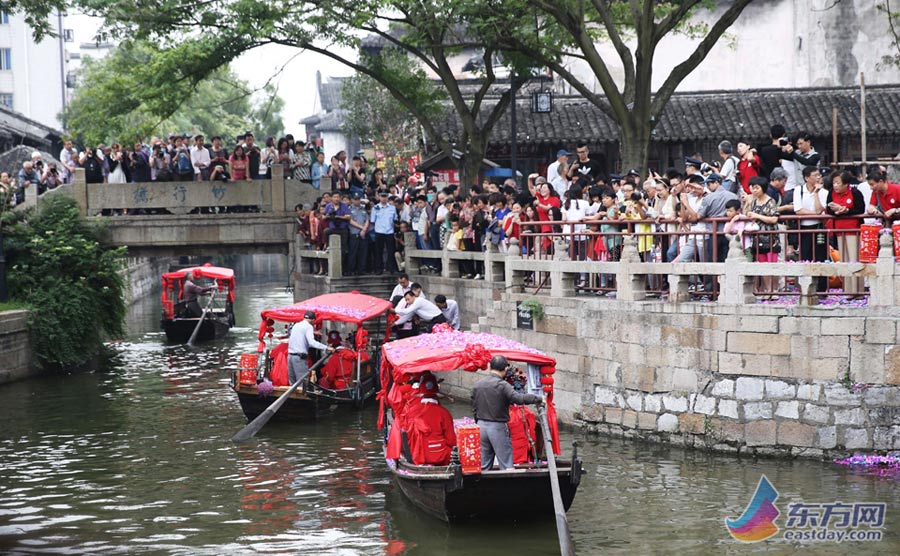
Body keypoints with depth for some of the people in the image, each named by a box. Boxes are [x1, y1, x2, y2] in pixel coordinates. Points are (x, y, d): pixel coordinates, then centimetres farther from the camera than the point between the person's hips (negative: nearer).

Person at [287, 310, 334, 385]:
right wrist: (326, 347, -22)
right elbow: (311, 342, -20)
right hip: (300, 357, -8)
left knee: (293, 383, 12)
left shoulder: (296, 325, 18)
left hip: (290, 355, 8)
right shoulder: (309, 326, -6)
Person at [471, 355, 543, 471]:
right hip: (498, 427, -6)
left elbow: (474, 408, 12)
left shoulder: (478, 384, 6)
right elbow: (519, 398, -26)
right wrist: (539, 399, -18)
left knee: (484, 465, 11)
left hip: (481, 425, 6)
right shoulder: (502, 385, -14)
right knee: (506, 465, -1)